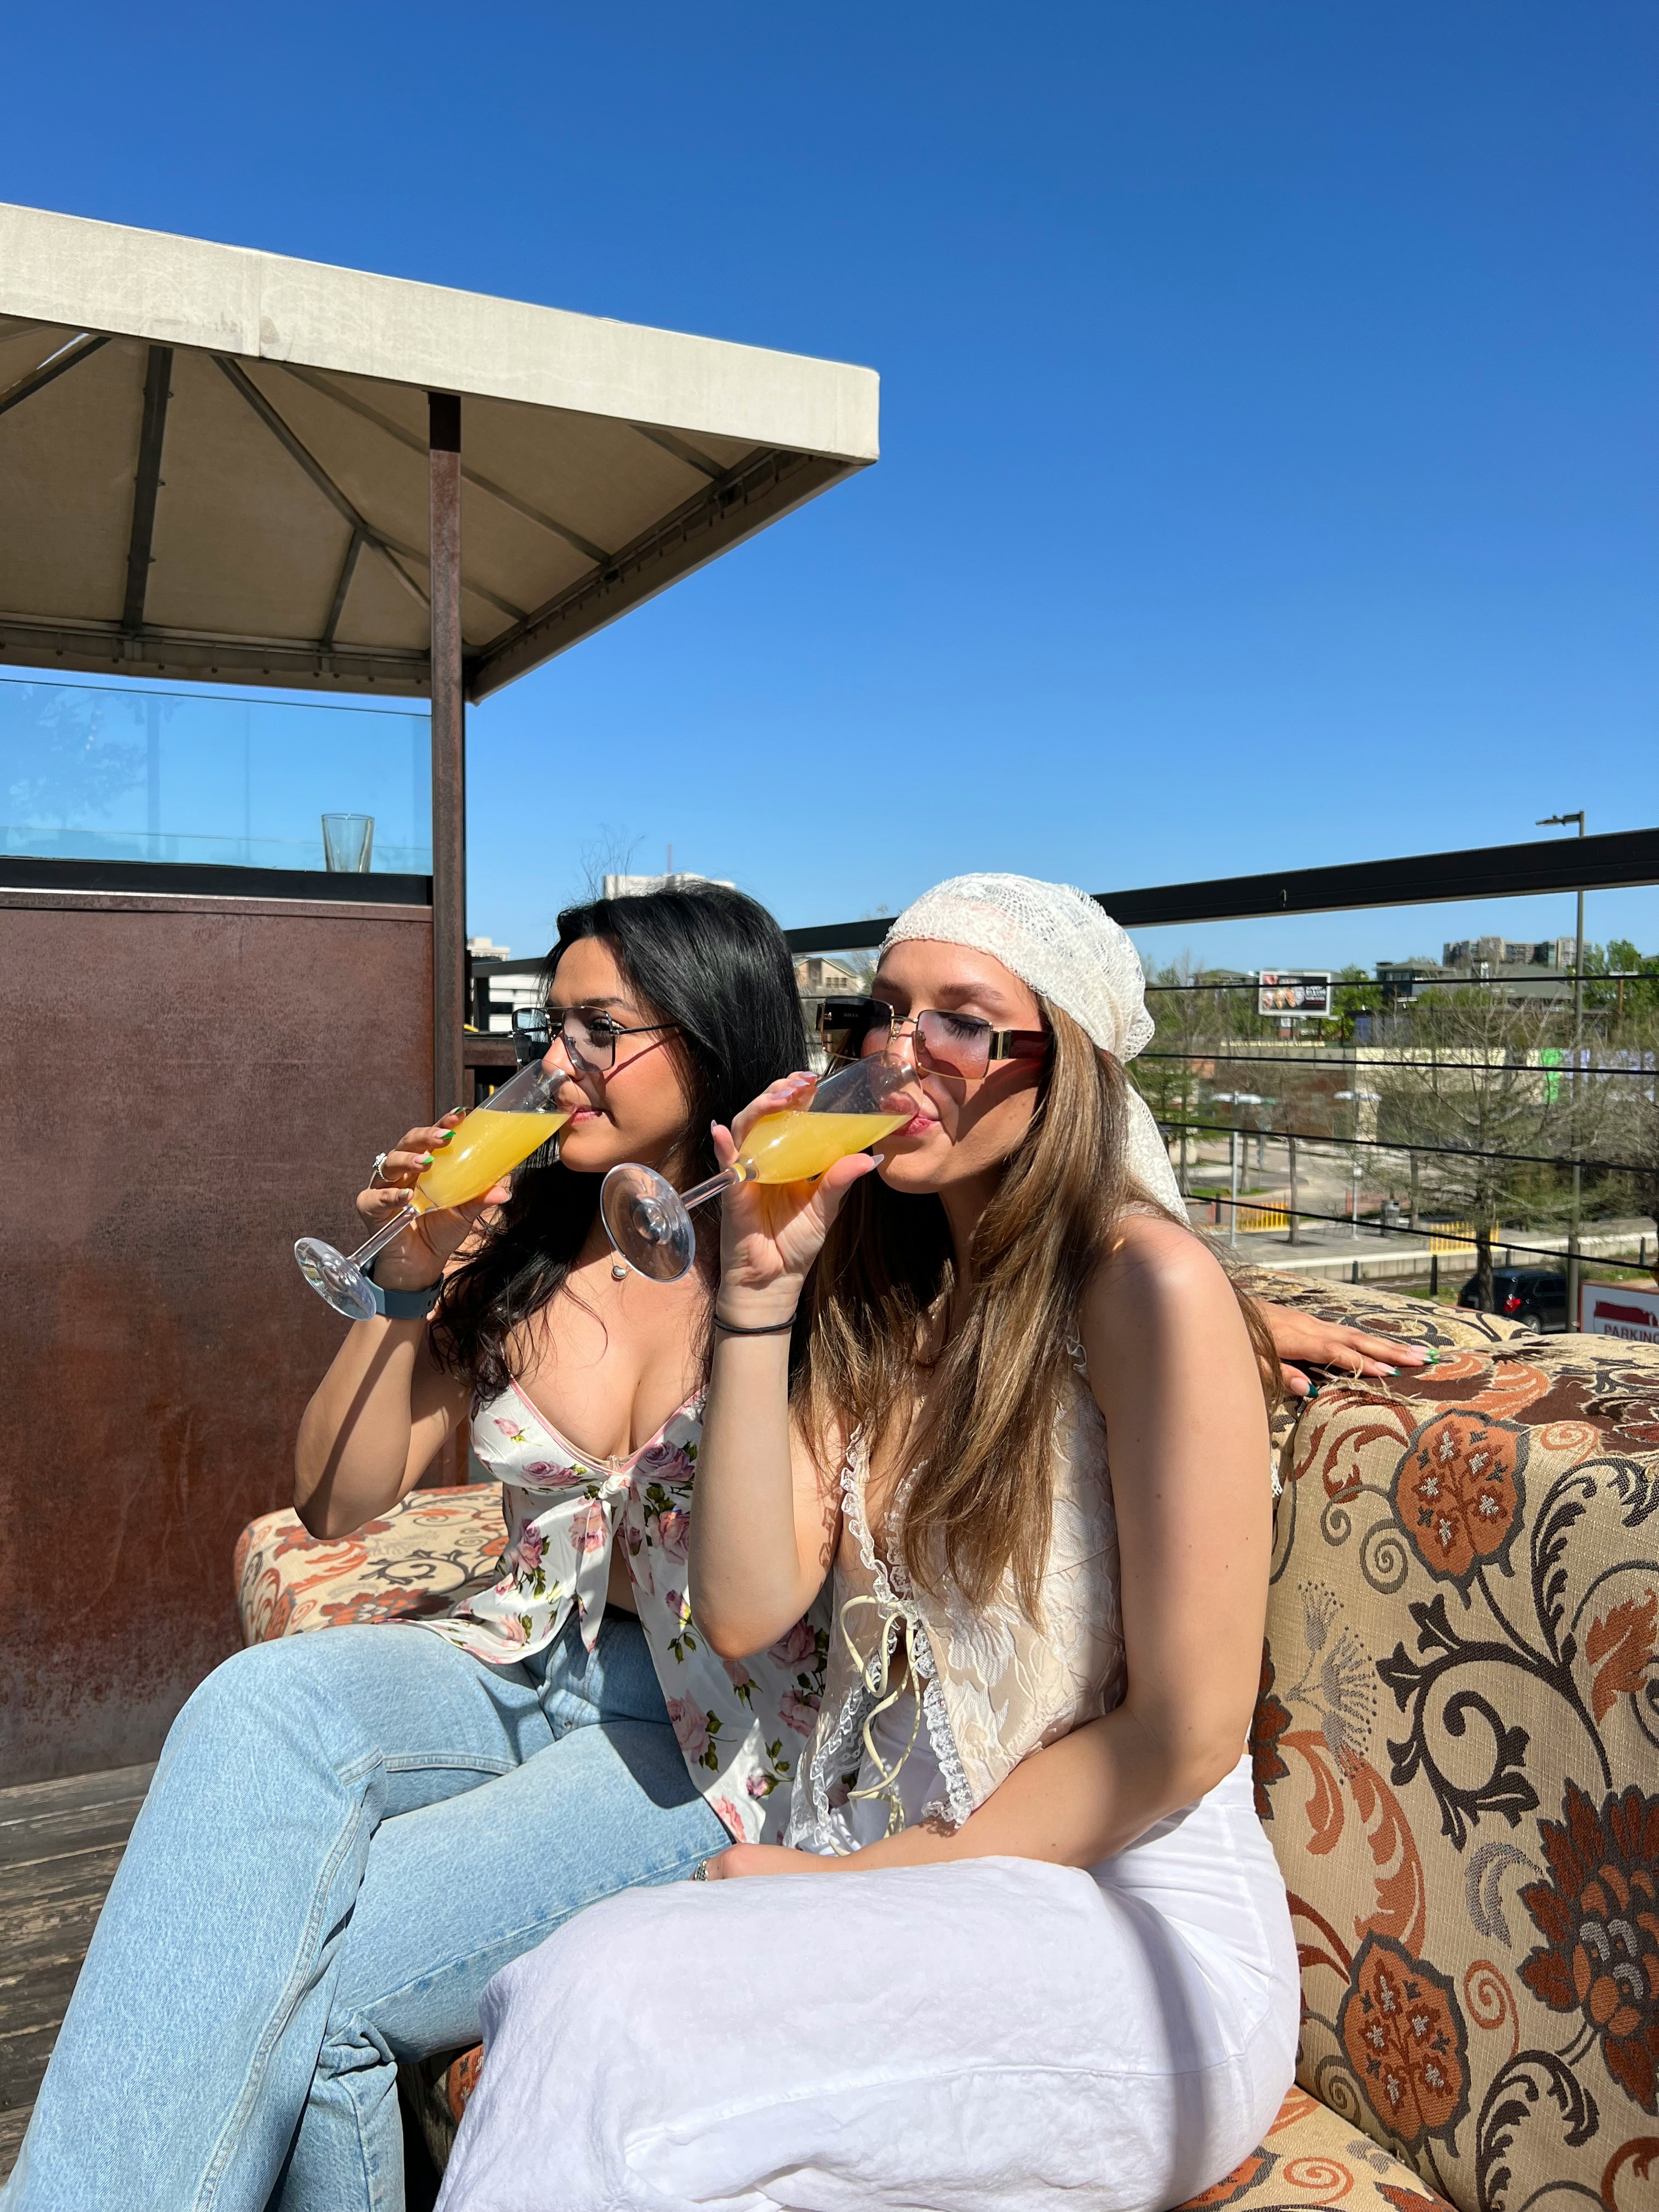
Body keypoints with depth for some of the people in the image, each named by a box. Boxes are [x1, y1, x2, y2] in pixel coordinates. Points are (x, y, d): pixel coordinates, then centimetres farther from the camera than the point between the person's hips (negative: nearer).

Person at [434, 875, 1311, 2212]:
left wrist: (849, 1877, -9)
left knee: (604, 2010, -26)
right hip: (881, 1883, 5)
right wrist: (760, 1286, -10)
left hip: (1128, 1931, -5)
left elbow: (1186, 1735, -15)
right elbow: (746, 1613, -4)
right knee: (553, 2010, -23)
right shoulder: (886, 1293, 6)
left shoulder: (1149, 1286, -15)